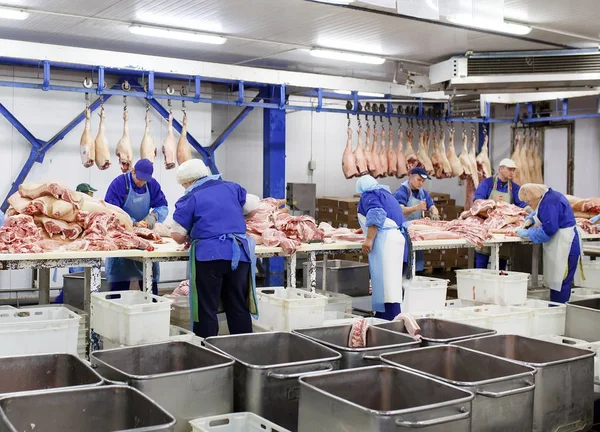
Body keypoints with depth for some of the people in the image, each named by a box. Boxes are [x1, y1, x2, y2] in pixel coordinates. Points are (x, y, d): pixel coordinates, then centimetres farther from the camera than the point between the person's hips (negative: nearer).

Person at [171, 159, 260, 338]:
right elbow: (254, 204, 23)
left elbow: (178, 236, -3)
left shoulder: (190, 198, -1)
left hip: (208, 256, -4)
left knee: (207, 309, 5)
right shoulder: (231, 188, 11)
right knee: (239, 307, 13)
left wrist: (188, 238, 18)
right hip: (239, 254, 4)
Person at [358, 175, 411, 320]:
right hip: (399, 237, 9)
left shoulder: (368, 195, 1)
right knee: (388, 279, 10)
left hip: (386, 239, -9)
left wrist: (369, 239, -19)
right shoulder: (385, 193, 28)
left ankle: (391, 319, -19)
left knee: (386, 280, -13)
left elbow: (376, 215, -17)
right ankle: (382, 317, 13)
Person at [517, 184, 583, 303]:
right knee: (555, 281, 12)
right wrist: (531, 219, 19)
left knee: (560, 283, -7)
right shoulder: (551, 195, 13)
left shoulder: (549, 202, -19)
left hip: (564, 247, -11)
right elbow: (541, 212, 35)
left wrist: (527, 233, -14)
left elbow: (548, 229, -24)